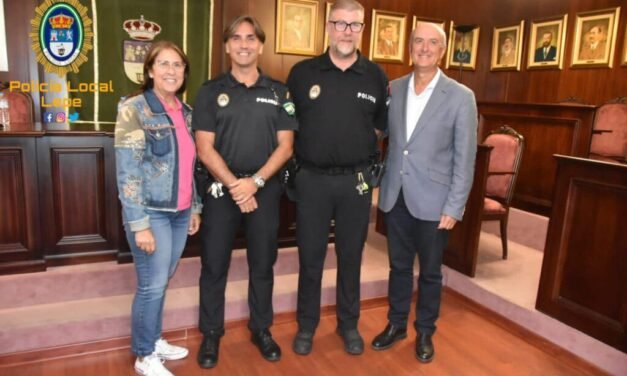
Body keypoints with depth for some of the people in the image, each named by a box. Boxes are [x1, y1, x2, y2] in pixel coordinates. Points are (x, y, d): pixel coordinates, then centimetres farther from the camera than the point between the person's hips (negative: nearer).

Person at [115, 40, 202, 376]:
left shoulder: (185, 112, 9)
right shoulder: (134, 109, -11)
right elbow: (127, 171, -16)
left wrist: (195, 207, 14)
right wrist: (139, 223, -19)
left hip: (180, 213, 6)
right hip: (151, 213, -6)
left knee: (162, 282, 17)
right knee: (152, 285, 3)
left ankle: (155, 340, 35)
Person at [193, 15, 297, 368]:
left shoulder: (279, 91, 5)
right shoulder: (211, 91, 2)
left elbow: (285, 146, -1)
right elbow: (205, 149, -4)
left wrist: (255, 182, -13)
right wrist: (234, 185, -14)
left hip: (266, 189, 1)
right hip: (222, 189, -1)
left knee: (263, 264, 11)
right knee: (214, 266, 6)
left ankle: (261, 329, 29)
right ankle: (211, 333, 24)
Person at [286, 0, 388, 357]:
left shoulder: (376, 76, 2)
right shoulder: (302, 72, -1)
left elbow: (381, 125, 12)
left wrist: (358, 147, 4)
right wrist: (312, 146, 3)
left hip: (356, 180, 1)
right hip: (312, 179, -1)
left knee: (351, 256, 13)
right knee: (310, 257, 9)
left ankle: (349, 325, 31)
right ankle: (306, 326, 28)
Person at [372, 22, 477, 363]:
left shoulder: (461, 97, -7)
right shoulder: (393, 90, 4)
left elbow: (465, 158, -7)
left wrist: (454, 208, -10)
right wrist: (382, 185, 1)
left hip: (432, 200, -3)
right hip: (395, 196, 3)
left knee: (429, 271, 12)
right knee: (399, 266, 16)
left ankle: (425, 332, 32)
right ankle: (396, 324, 35)